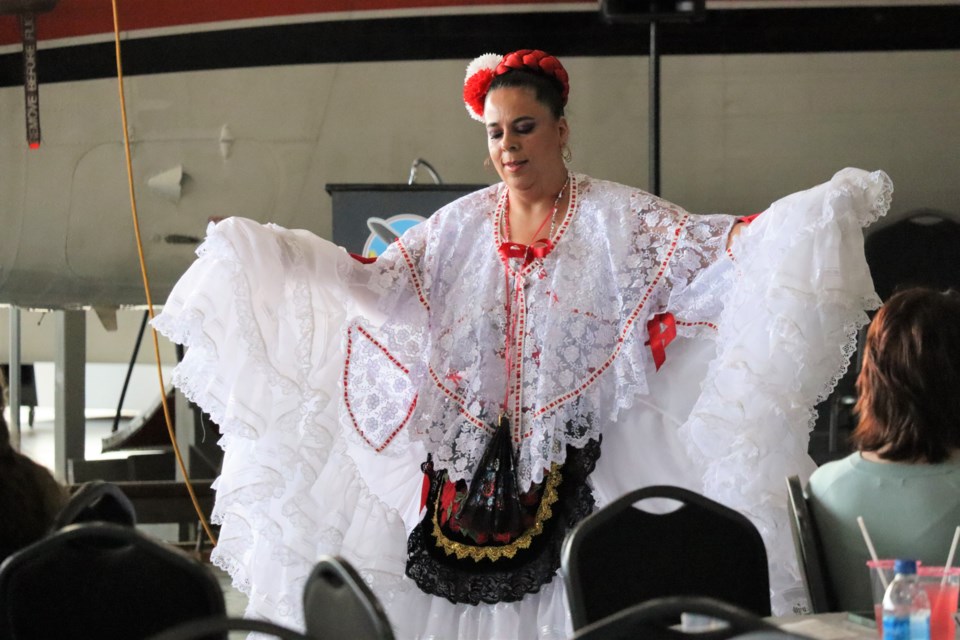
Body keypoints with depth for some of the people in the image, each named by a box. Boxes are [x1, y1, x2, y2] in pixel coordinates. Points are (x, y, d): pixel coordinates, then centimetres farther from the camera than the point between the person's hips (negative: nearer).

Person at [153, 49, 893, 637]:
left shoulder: (617, 220, 1)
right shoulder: (462, 226, 10)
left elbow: (717, 247, -5)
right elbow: (376, 284, 9)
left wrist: (825, 210, -18)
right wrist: (265, 253, 0)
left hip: (574, 474, -3)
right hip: (470, 470, 3)